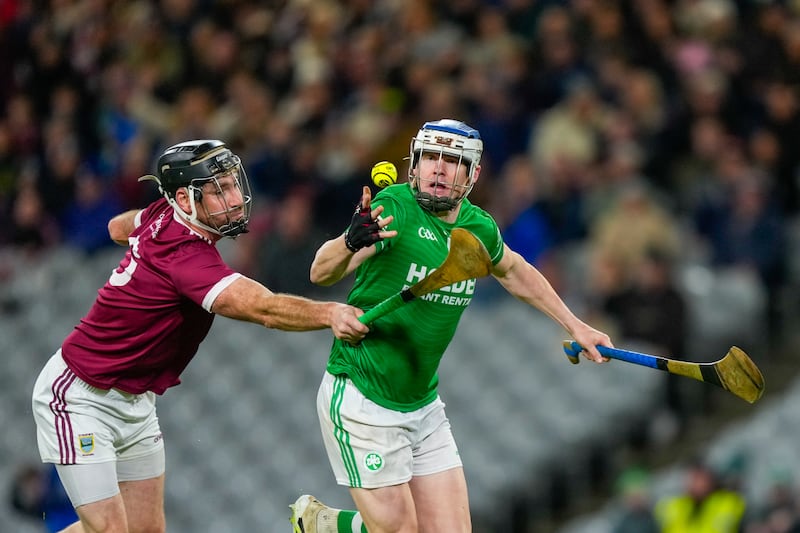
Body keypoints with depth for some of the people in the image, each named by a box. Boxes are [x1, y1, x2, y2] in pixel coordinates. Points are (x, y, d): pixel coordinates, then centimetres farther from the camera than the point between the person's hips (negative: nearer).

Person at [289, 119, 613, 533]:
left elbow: (515, 272, 24)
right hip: (361, 402, -6)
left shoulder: (480, 228, 1)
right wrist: (351, 243, -51)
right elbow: (321, 274, -30)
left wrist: (574, 326, 24)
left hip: (423, 406, 6)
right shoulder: (394, 207, -17)